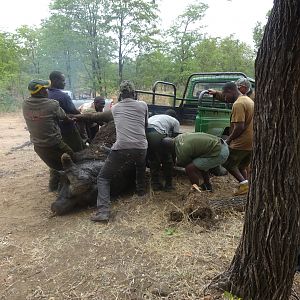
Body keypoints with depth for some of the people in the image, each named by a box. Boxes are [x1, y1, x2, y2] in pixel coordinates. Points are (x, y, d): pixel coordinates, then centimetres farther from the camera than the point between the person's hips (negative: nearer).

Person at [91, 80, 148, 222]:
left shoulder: (115, 108, 16)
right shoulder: (143, 105, 13)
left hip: (120, 149, -2)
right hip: (141, 148, 2)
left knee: (103, 178, 11)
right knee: (141, 165, 39)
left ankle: (103, 211, -3)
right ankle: (141, 189, 45)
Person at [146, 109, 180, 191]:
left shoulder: (155, 116, 40)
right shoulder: (175, 121, 25)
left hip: (144, 132, 5)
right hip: (157, 134, -5)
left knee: (153, 160, 22)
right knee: (167, 161, 15)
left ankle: (155, 184, 30)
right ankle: (168, 185, 24)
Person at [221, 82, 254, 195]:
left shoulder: (238, 104, -18)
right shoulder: (248, 100, 14)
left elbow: (239, 127, -24)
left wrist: (228, 140, -11)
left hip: (242, 142, -9)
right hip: (252, 142, 10)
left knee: (228, 163, 7)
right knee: (242, 166, 19)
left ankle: (243, 183, -4)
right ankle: (245, 185, 18)